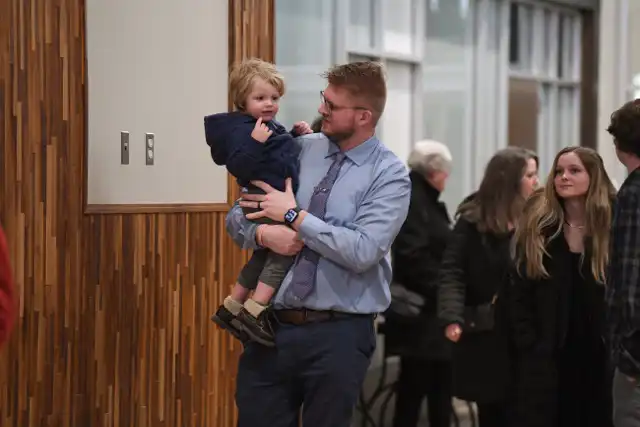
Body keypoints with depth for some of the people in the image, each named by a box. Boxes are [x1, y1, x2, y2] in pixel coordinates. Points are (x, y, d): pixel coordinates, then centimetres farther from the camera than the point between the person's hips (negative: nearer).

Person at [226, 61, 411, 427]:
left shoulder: (390, 175, -6)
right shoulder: (298, 150, 7)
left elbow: (362, 251, -19)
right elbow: (238, 215, 10)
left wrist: (294, 215, -14)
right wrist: (263, 234, -12)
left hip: (338, 334, -4)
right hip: (271, 327, 4)